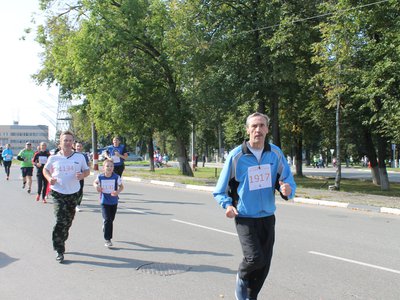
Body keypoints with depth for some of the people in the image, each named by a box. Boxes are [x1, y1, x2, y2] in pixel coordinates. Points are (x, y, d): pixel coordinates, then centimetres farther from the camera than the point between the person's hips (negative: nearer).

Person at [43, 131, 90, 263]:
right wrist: (49, 178, -7)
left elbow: (87, 170, 11)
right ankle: (59, 251, -5)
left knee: (68, 221, 13)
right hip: (58, 193, -3)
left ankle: (61, 242, 37)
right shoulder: (53, 158, -1)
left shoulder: (80, 157, 1)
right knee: (61, 220, -13)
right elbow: (45, 169, 14)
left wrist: (83, 175, -13)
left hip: (73, 193, 3)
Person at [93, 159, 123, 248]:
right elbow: (95, 182, 13)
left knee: (111, 219, 15)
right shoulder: (100, 177, -8)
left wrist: (118, 192, -19)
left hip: (114, 201, 2)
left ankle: (105, 226, 49)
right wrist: (96, 186, -9)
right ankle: (107, 240, -4)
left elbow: (121, 186, 1)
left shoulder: (116, 177, -12)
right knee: (107, 220, -11)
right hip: (104, 201, -1)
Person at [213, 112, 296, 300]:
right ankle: (242, 277, 17)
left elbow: (288, 181, 2)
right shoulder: (236, 155, -10)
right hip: (245, 218, -4)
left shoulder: (275, 153, -1)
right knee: (255, 258, -18)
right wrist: (227, 205, -18)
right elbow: (221, 190, -1)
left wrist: (287, 190, -21)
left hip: (268, 217, 4)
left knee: (264, 264, 10)